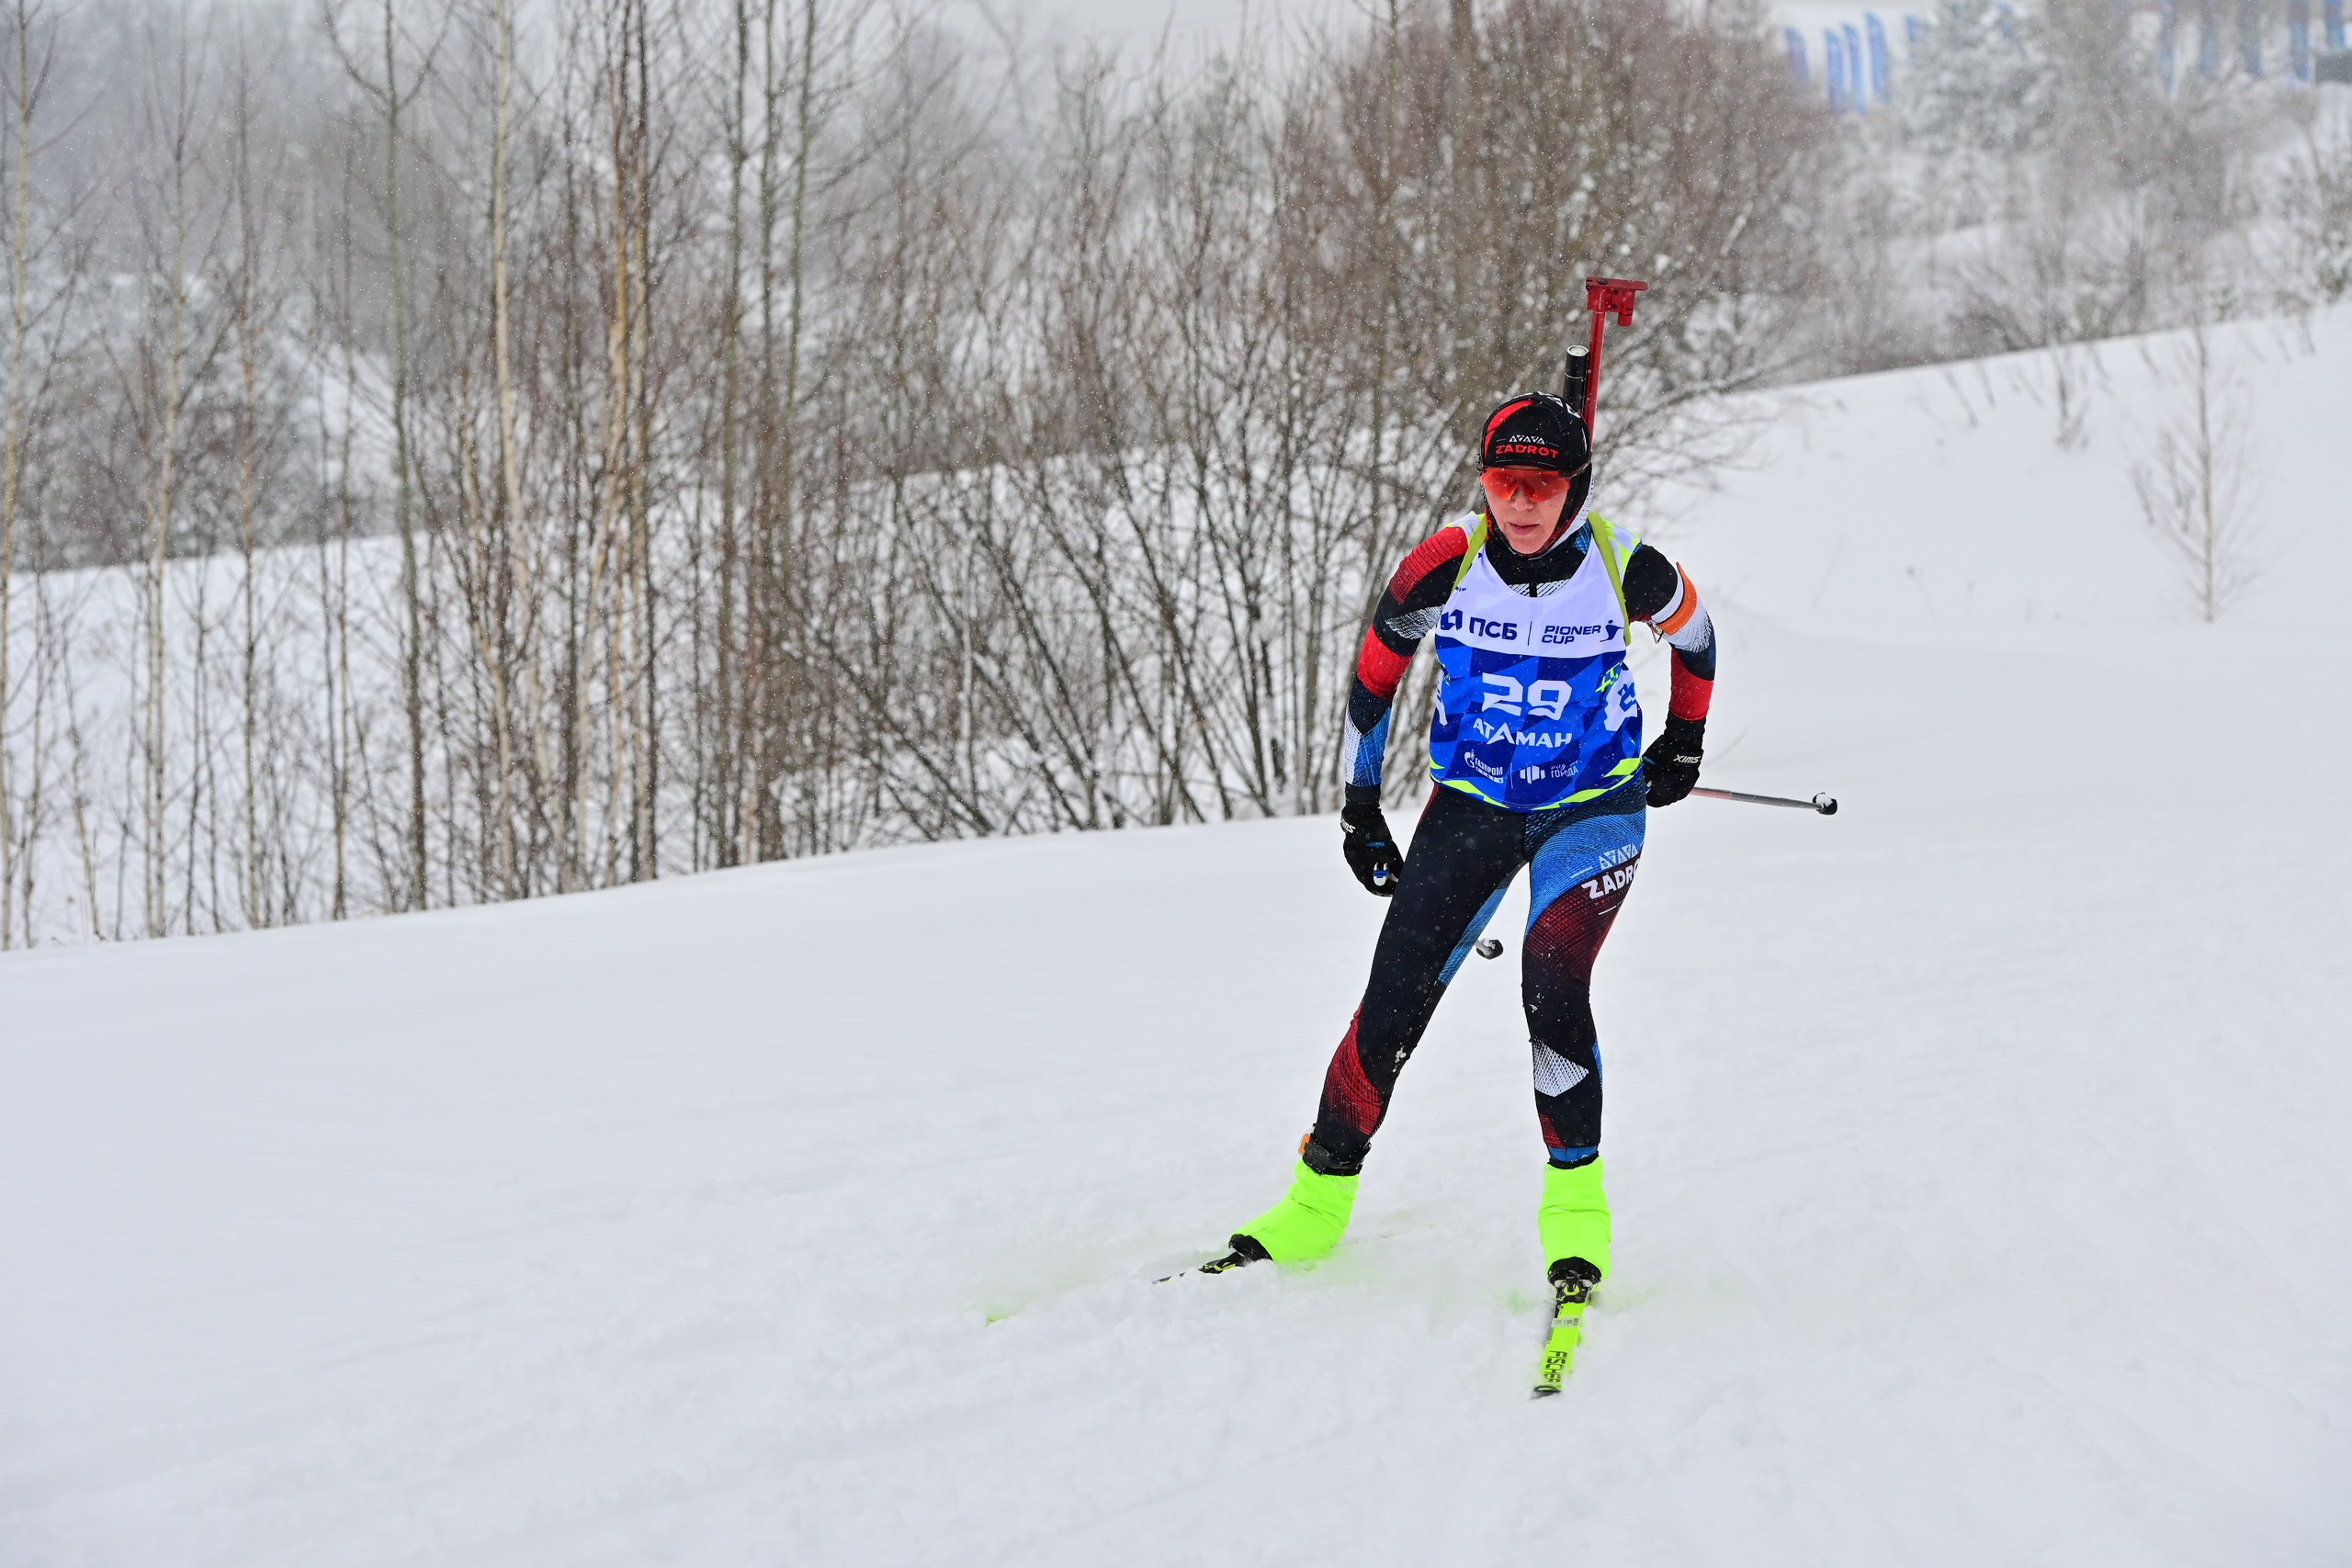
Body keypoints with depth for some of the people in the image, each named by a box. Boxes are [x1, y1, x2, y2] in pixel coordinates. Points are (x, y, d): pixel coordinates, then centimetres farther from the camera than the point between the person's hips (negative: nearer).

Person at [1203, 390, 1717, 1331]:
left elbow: (1693, 635, 7)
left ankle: (1575, 1200, -6)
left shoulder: (1625, 570, -17)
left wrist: (1684, 740, 14)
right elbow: (1377, 670, 2)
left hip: (1592, 809, -2)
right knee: (1393, 1005, -4)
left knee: (1552, 987, -24)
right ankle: (1319, 1200, 12)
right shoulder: (1446, 566, -15)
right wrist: (1360, 806, 5)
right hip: (1471, 804, 2)